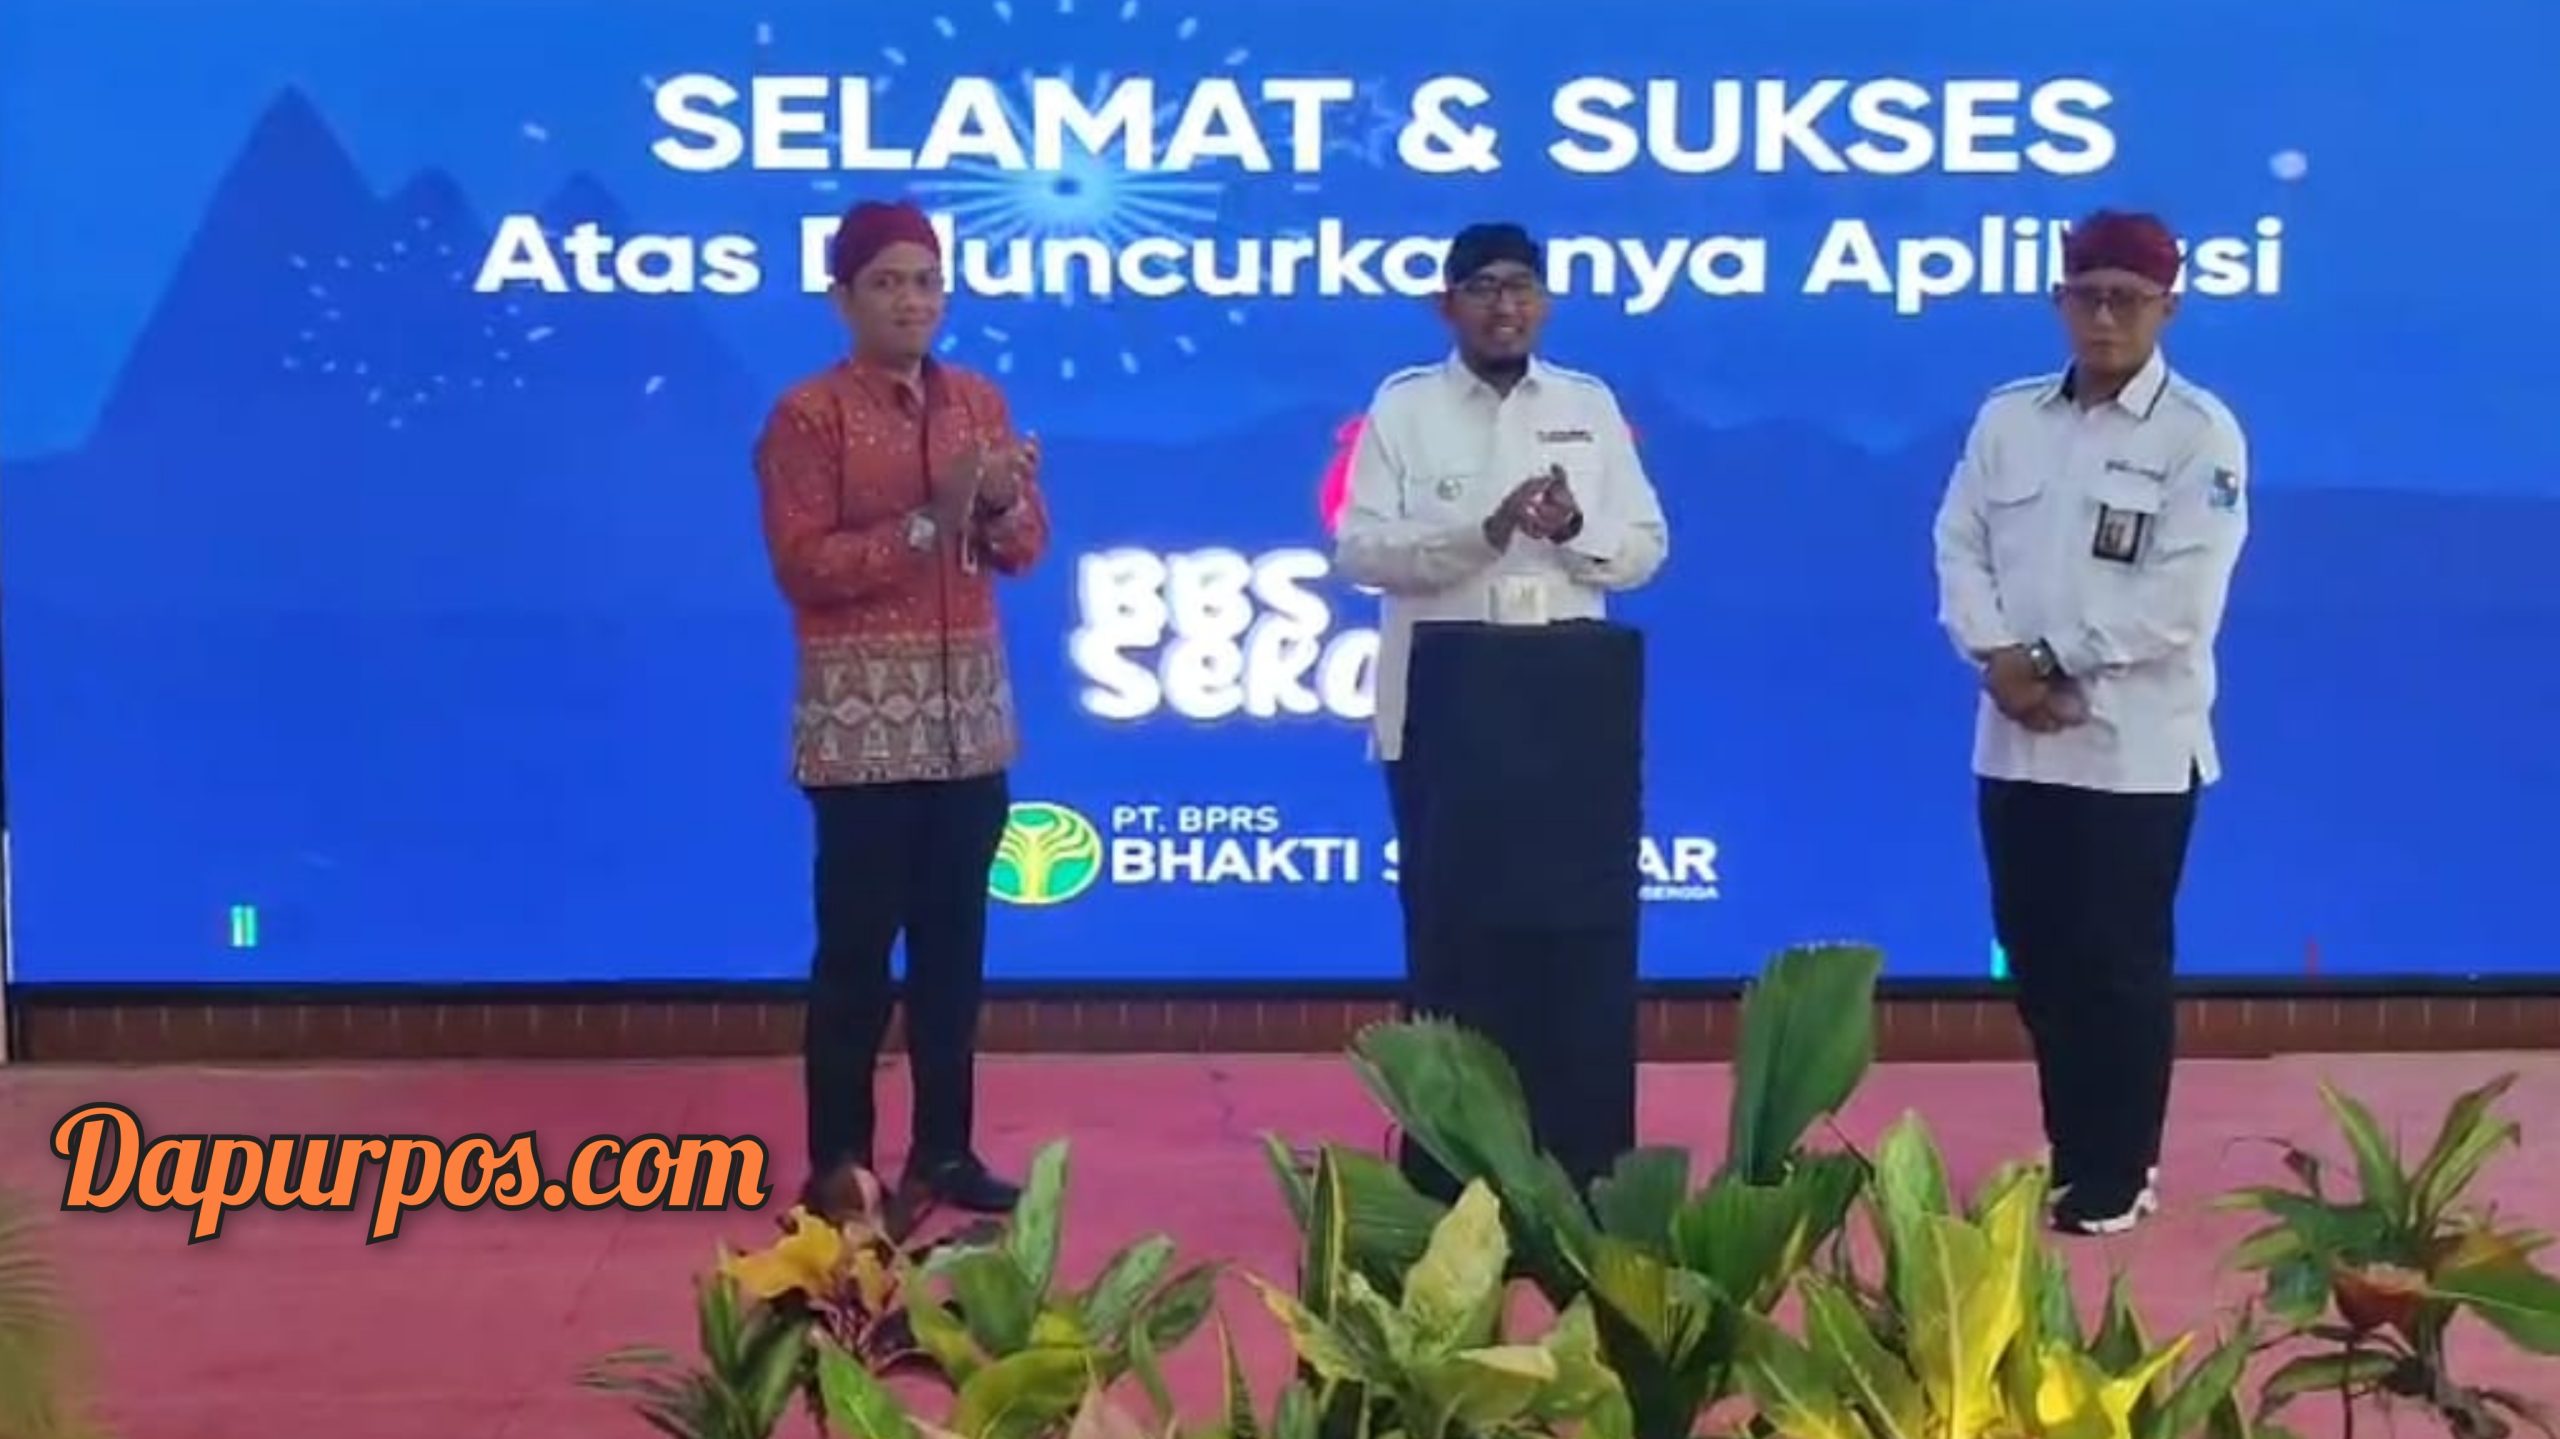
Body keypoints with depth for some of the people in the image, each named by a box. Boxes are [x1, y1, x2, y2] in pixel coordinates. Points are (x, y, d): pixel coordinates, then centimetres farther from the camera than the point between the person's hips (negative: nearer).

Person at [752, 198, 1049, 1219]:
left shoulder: (979, 400, 12)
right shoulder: (808, 414, -4)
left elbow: (1026, 550, 11)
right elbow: (802, 565, -12)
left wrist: (1004, 504, -11)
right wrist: (927, 524, -18)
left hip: (970, 707, 5)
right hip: (861, 713, -5)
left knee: (954, 934, 8)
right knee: (857, 939, -2)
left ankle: (944, 1149, 17)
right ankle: (838, 1160, 7)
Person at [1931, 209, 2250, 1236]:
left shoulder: (2200, 433, -5)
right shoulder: (2007, 418, 10)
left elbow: (2180, 601, -14)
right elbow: (1959, 547, 4)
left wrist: (2054, 662, -13)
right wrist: (2001, 659, -12)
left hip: (2136, 745, -5)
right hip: (2017, 739, 5)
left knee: (2121, 965, 2)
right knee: (2038, 956, 11)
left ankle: (2119, 1174, 14)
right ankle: (2071, 1152, 26)